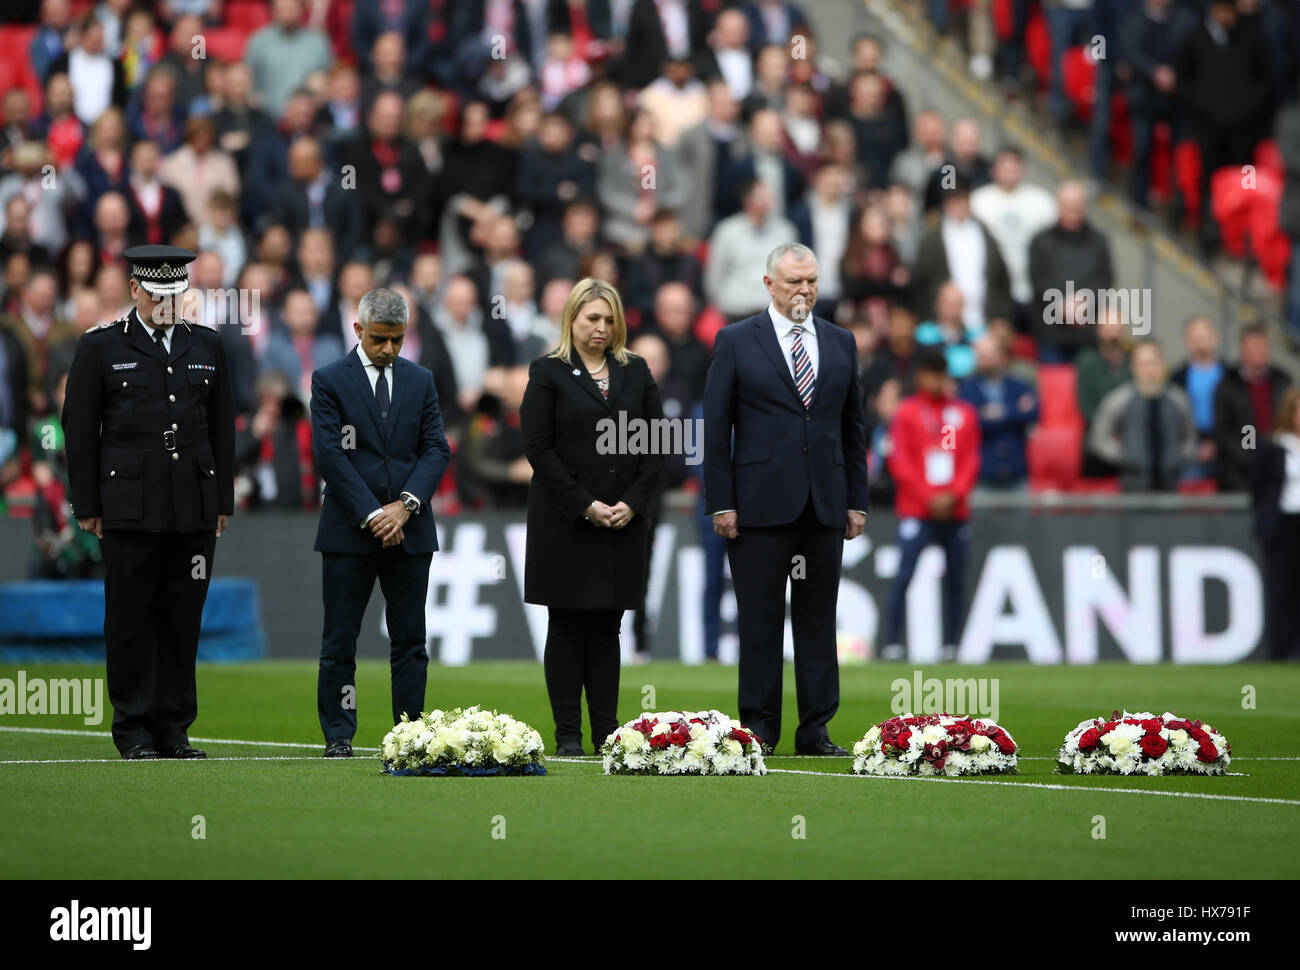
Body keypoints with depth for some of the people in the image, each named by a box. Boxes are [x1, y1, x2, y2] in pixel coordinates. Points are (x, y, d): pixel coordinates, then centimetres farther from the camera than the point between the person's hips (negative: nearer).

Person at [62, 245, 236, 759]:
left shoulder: (206, 346, 13)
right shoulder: (100, 347, 3)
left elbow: (222, 428, 16)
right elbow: (79, 428, 2)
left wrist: (222, 502, 11)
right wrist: (87, 506, -1)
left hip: (194, 510, 3)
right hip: (129, 508, -3)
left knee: (183, 620, 3)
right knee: (131, 620, -1)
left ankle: (173, 728, 9)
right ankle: (133, 730, 5)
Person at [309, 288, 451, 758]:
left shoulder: (420, 381, 11)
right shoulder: (330, 380, -1)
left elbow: (436, 449, 5)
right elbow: (330, 454, -8)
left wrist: (406, 504, -11)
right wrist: (372, 514, -13)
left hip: (409, 530, 3)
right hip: (349, 530, -3)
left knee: (410, 640, 3)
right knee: (339, 641, 1)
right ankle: (338, 735, 6)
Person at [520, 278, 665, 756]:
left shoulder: (636, 372, 11)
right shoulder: (548, 373, 0)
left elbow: (656, 444, 9)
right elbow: (538, 447, -6)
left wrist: (633, 502, -5)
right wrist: (584, 505, -12)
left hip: (624, 520, 3)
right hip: (565, 522, -3)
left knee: (607, 627, 5)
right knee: (567, 627, 0)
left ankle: (608, 731, 6)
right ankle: (568, 734, 2)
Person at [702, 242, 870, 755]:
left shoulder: (841, 343, 12)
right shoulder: (735, 342, 2)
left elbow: (853, 426, 15)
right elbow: (716, 429, 0)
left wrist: (856, 501, 9)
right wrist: (721, 503, -7)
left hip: (824, 503, 3)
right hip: (761, 500, -3)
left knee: (818, 618, 4)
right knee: (760, 620, -1)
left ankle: (816, 729, 8)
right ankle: (758, 728, 4)